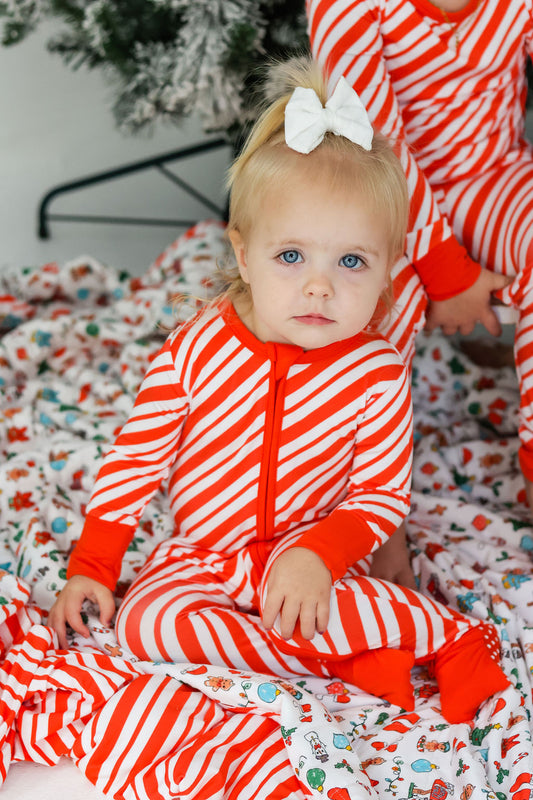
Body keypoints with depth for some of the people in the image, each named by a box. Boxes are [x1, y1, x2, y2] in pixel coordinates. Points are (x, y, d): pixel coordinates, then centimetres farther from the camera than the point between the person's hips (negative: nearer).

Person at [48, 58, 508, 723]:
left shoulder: (379, 375, -14)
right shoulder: (196, 351, -12)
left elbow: (383, 494, -7)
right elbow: (136, 457, -3)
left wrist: (318, 553, -24)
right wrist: (92, 566, -3)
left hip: (302, 562, -3)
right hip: (199, 555, 3)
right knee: (143, 622, -28)